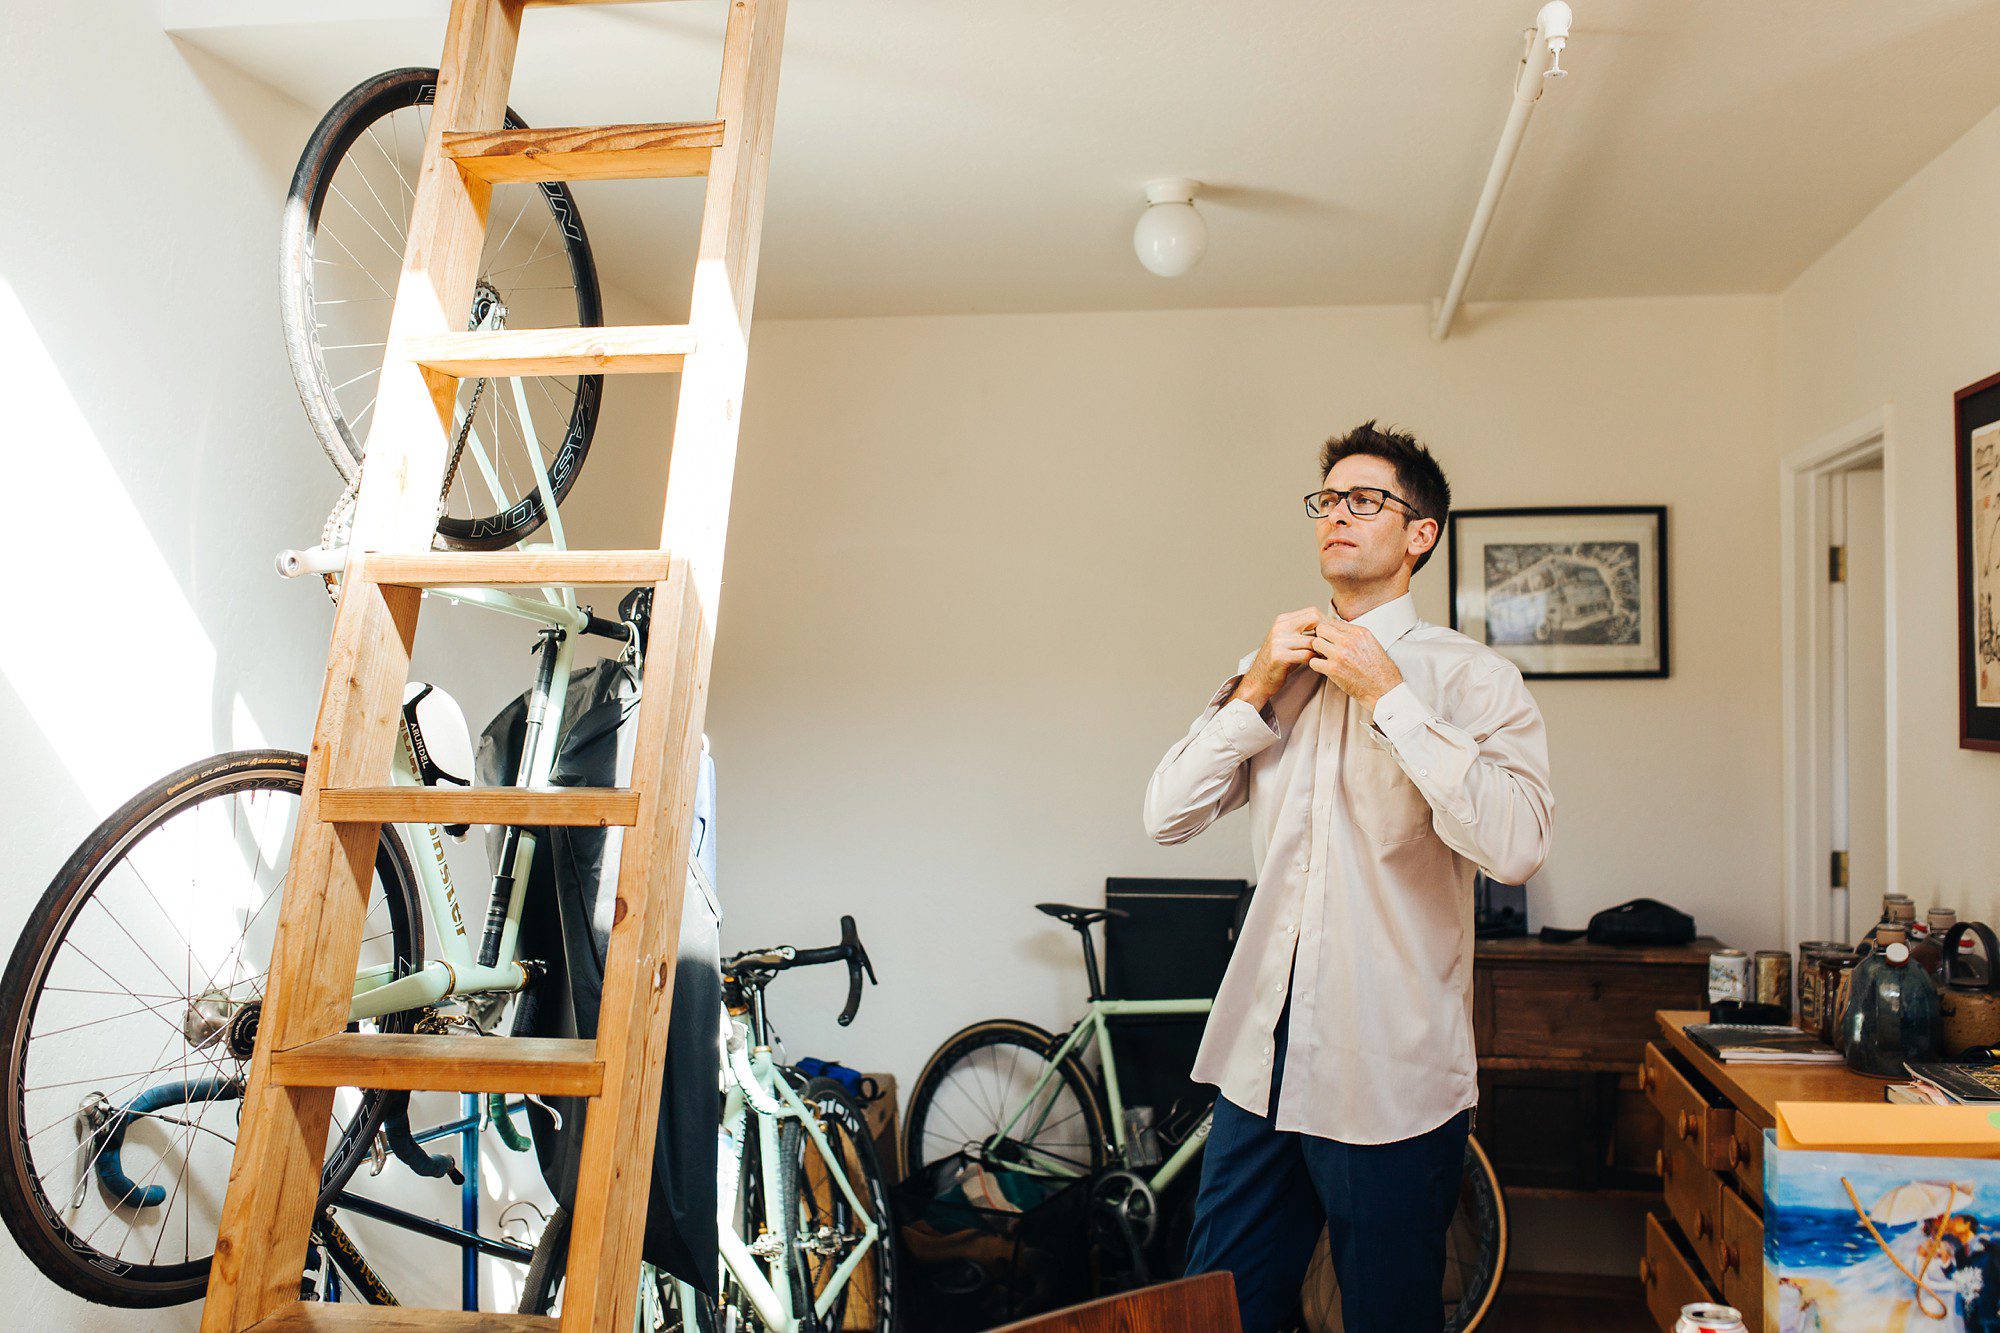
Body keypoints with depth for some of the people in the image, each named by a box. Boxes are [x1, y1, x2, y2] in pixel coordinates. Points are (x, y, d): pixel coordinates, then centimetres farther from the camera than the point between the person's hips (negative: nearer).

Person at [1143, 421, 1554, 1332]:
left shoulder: (1471, 677, -5)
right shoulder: (1276, 669, 10)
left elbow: (1515, 846, -22)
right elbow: (1166, 816, 4)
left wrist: (1389, 696, -18)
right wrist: (1254, 691, -6)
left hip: (1392, 1078, -4)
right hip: (1261, 1059, 4)